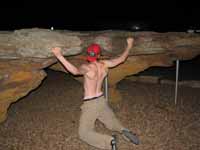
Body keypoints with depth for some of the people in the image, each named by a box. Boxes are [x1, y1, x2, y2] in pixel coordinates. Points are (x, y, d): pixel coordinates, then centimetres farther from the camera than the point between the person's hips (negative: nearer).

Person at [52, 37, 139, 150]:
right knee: (111, 121, 30)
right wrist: (129, 46, 20)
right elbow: (121, 59, 6)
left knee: (84, 133, 3)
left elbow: (75, 71, -45)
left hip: (90, 104, -6)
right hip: (101, 100, 6)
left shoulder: (87, 67, -23)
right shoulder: (105, 64, -6)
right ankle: (124, 131, 0)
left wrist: (60, 56, -51)